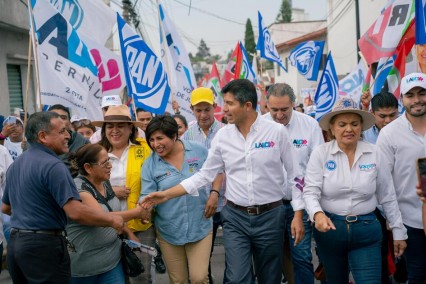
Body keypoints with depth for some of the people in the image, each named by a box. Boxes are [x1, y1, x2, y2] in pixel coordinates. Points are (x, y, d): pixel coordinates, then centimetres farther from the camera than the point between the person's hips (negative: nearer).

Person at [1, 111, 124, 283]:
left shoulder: (16, 164, 12)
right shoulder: (52, 165, -18)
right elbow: (75, 212, -26)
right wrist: (112, 220, -14)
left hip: (15, 242, 9)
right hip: (44, 244, -9)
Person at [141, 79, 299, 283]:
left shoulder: (277, 132, -8)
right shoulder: (222, 136, -1)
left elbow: (294, 176, 0)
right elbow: (204, 175, 5)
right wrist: (167, 194, -1)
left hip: (270, 216, -1)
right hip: (235, 217, 1)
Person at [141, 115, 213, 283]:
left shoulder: (199, 151, -5)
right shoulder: (150, 164, -6)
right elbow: (147, 196, -8)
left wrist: (214, 194, -4)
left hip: (200, 226, -1)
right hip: (169, 230, 1)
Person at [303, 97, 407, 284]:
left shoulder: (374, 153, -2)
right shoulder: (320, 153, -7)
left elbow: (387, 196, 5)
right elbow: (310, 191, -11)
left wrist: (398, 230, 9)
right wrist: (317, 214, -30)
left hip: (367, 230, 0)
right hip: (329, 229, 0)